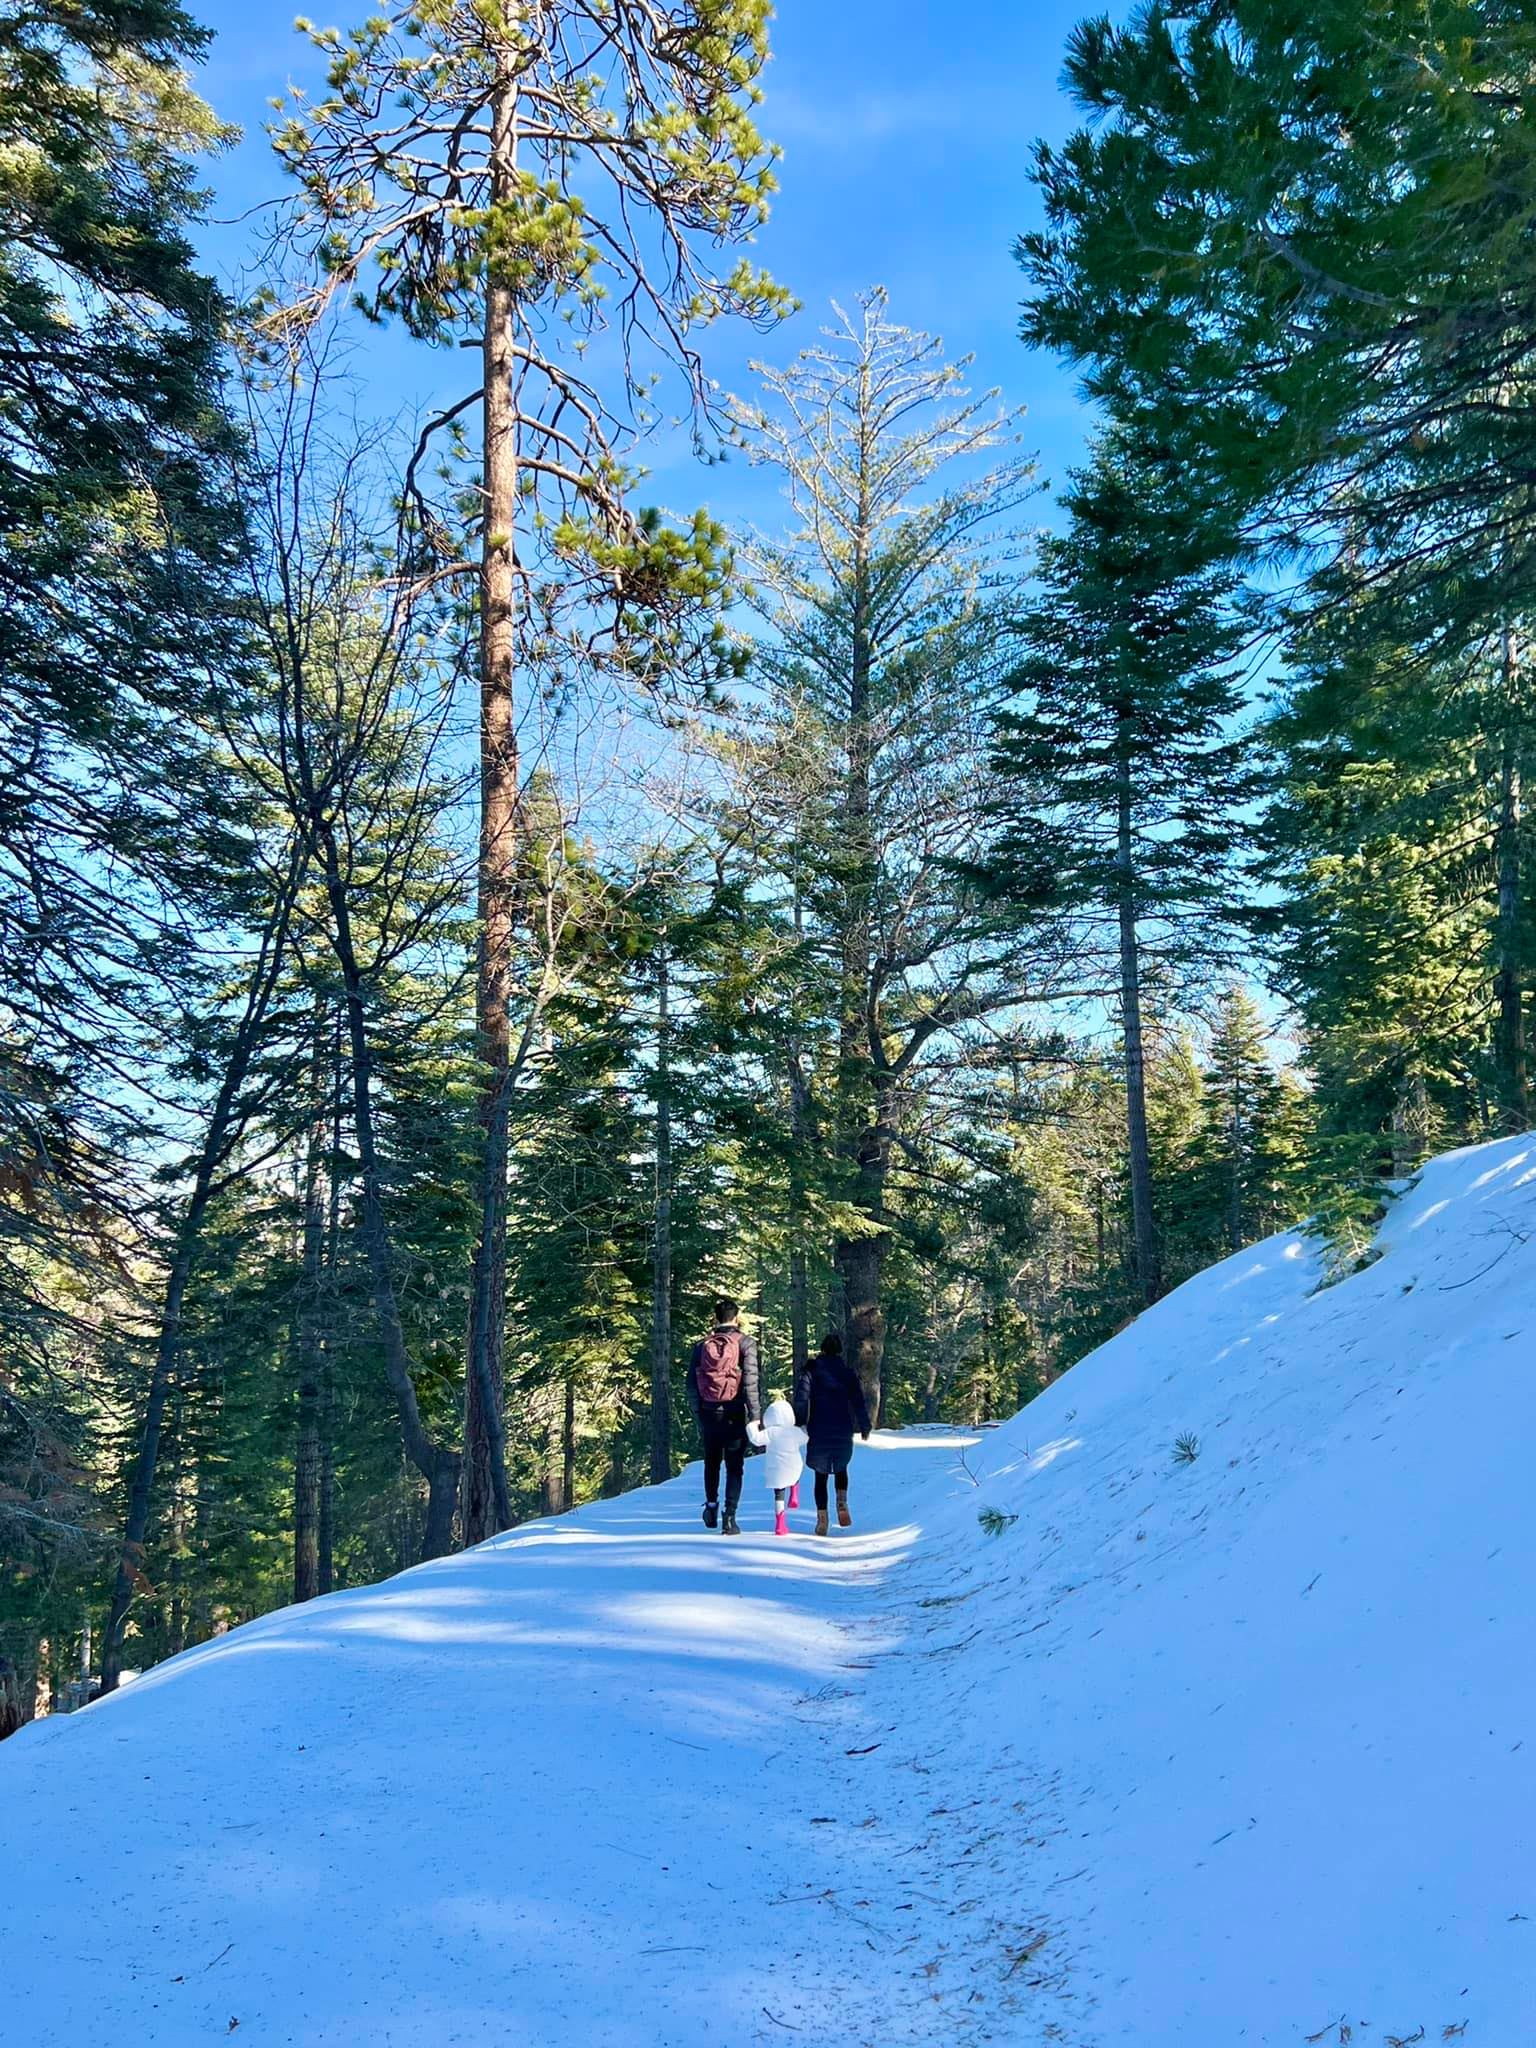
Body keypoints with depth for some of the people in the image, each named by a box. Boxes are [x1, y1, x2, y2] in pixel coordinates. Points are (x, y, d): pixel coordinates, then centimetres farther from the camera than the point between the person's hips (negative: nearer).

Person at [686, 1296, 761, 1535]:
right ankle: (729, 1518, -4)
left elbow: (691, 1383, 5)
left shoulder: (702, 1345, 4)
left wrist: (697, 1415, 13)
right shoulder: (745, 1343, -6)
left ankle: (711, 1506, 24)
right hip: (735, 1415, -3)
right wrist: (755, 1416, -10)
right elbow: (750, 1382, -12)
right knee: (734, 1467, 3)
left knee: (712, 1463, 22)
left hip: (709, 1414, 3)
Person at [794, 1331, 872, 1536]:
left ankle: (822, 1519, 0)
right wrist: (865, 1427, 11)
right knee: (841, 1469, 24)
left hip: (818, 1434, -1)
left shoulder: (811, 1371, -1)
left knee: (821, 1476, 8)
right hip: (843, 1433, 1)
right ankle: (842, 1504, 2)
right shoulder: (848, 1372, 2)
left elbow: (801, 1400, -9)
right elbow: (859, 1401, 2)